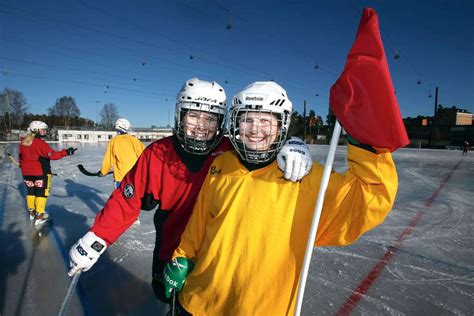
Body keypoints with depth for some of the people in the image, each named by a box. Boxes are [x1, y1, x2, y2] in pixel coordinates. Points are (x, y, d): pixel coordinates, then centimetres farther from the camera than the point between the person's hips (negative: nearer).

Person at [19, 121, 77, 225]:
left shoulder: (23, 142, 7)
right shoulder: (39, 143, -19)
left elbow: (20, 157, 16)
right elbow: (52, 155, -24)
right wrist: (66, 152, -23)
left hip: (26, 172, 8)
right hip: (40, 172, -8)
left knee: (31, 191, 20)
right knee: (41, 192, 2)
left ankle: (31, 212, 30)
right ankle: (39, 216, 3)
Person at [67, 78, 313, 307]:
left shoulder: (231, 152, -18)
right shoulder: (157, 154, -14)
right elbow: (127, 199, -8)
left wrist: (291, 147, -35)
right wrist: (95, 240, -10)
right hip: (169, 258, 1)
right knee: (170, 299, 26)